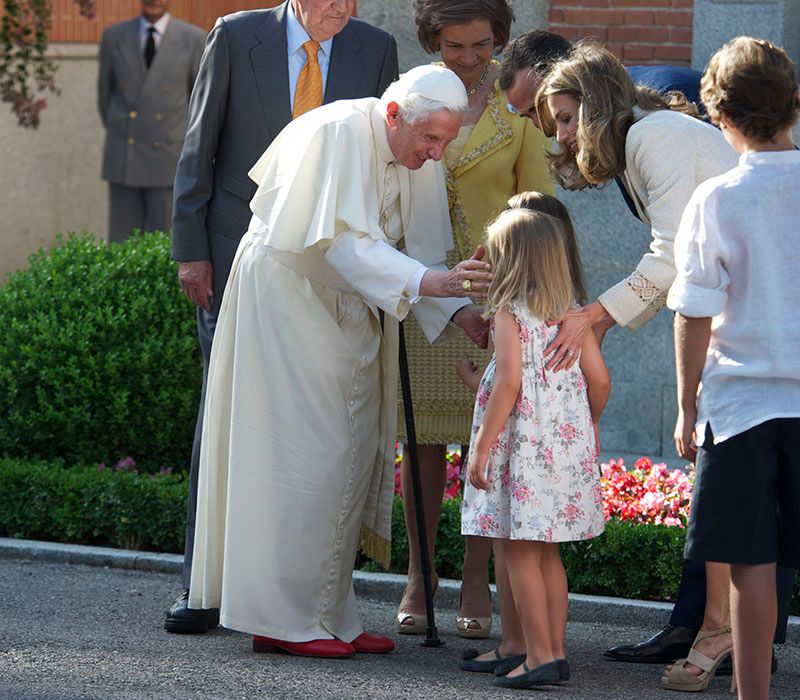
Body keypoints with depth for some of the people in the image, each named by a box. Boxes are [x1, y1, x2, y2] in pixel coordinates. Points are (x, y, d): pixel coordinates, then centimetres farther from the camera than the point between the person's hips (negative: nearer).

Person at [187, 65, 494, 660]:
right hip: (287, 294, -8)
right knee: (306, 453, -10)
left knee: (353, 455, 7)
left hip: (348, 311, 8)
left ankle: (329, 615, 14)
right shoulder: (339, 134, -25)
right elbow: (344, 241, -34)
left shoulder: (421, 161, -1)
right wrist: (428, 282, -45)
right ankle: (283, 618, -5)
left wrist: (460, 311, -18)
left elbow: (425, 251, 0)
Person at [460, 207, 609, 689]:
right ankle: (542, 648, 18)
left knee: (517, 553, -2)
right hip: (567, 443, 7)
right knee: (547, 553, 14)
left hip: (523, 445, -7)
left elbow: (508, 382, -18)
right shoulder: (571, 312, 8)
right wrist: (589, 424, 24)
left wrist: (482, 448, -15)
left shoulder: (509, 313, -9)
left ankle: (539, 654, -6)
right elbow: (599, 379, 5)